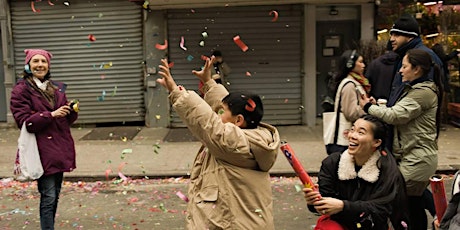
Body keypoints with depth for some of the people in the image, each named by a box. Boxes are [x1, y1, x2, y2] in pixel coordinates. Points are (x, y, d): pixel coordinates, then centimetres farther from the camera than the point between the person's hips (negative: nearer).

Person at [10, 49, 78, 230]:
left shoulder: (57, 88, 15)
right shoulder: (21, 90, -3)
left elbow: (67, 120, 17)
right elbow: (24, 122, -12)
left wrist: (72, 111, -5)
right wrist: (51, 115, -22)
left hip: (60, 148, 6)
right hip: (43, 150, -6)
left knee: (55, 195, 13)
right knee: (48, 197, -9)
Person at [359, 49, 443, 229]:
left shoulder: (423, 92, -16)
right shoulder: (415, 89, 17)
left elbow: (396, 115, -21)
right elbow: (400, 115, 13)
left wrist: (369, 107, -7)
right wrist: (376, 106, -2)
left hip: (417, 159, -10)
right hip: (414, 156, 10)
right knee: (414, 205, 16)